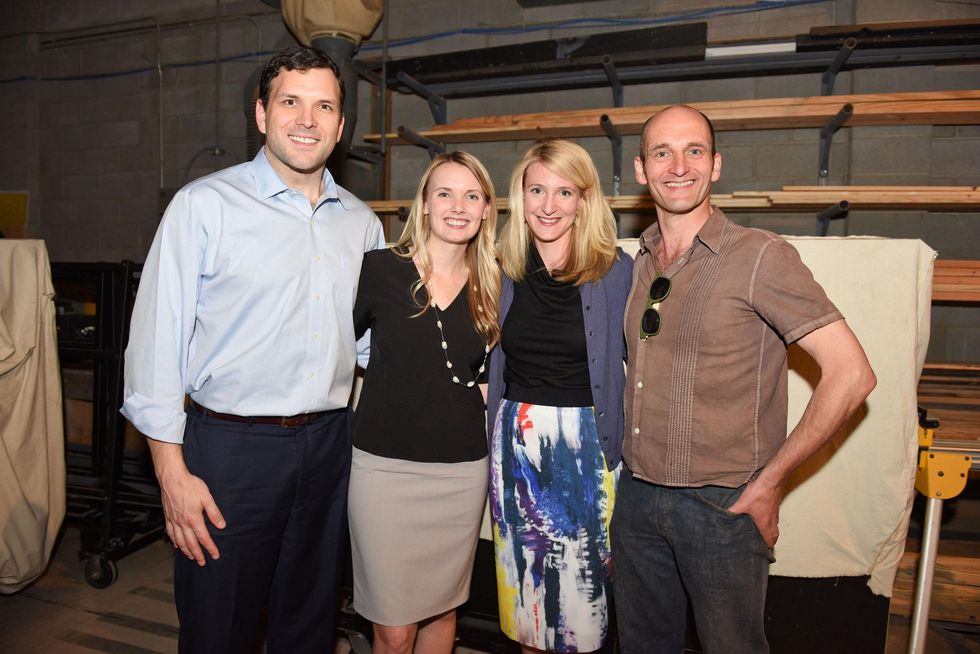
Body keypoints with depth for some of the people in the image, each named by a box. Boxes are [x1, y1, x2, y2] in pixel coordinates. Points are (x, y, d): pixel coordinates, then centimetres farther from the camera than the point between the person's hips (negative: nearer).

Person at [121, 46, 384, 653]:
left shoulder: (362, 222, 7)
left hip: (329, 443, 4)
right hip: (231, 445, -4)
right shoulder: (205, 204, -7)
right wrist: (172, 472, -11)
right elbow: (158, 338, -8)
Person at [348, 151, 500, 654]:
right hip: (386, 466, -3)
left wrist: (487, 390, -1)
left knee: (442, 611, 19)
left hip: (462, 472, 3)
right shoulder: (380, 269, -6)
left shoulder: (492, 287, 4)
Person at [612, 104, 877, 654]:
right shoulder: (644, 262, 5)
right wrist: (633, 464, 7)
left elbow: (852, 374, -16)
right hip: (638, 494, 6)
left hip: (722, 505, -5)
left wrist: (769, 483, -14)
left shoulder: (761, 257, -14)